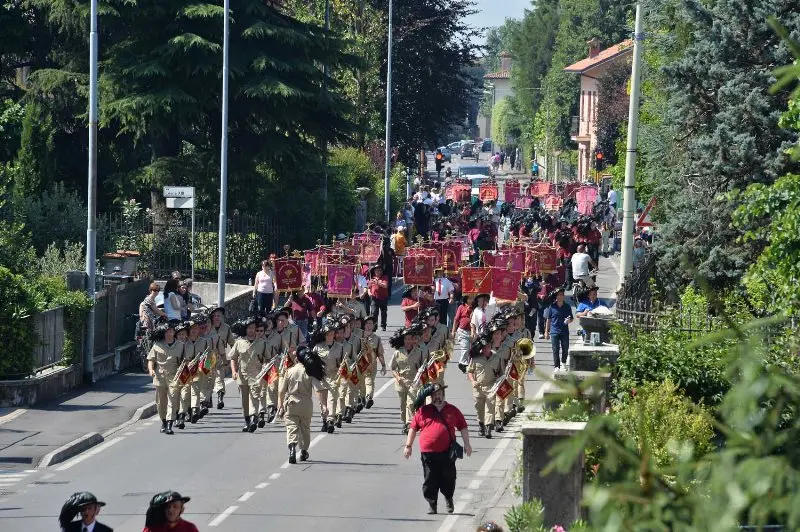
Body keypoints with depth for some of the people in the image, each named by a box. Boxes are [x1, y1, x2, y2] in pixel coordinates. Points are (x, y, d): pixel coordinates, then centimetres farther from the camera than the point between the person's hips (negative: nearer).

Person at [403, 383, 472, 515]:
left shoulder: (452, 410, 9)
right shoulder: (423, 411, 7)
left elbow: (463, 427, 14)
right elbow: (413, 428, 9)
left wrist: (467, 444, 7)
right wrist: (408, 446, 5)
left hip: (447, 452, 0)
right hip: (428, 453, 0)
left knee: (448, 478, 6)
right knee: (430, 480, 1)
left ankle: (448, 499, 30)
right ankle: (432, 504, 11)